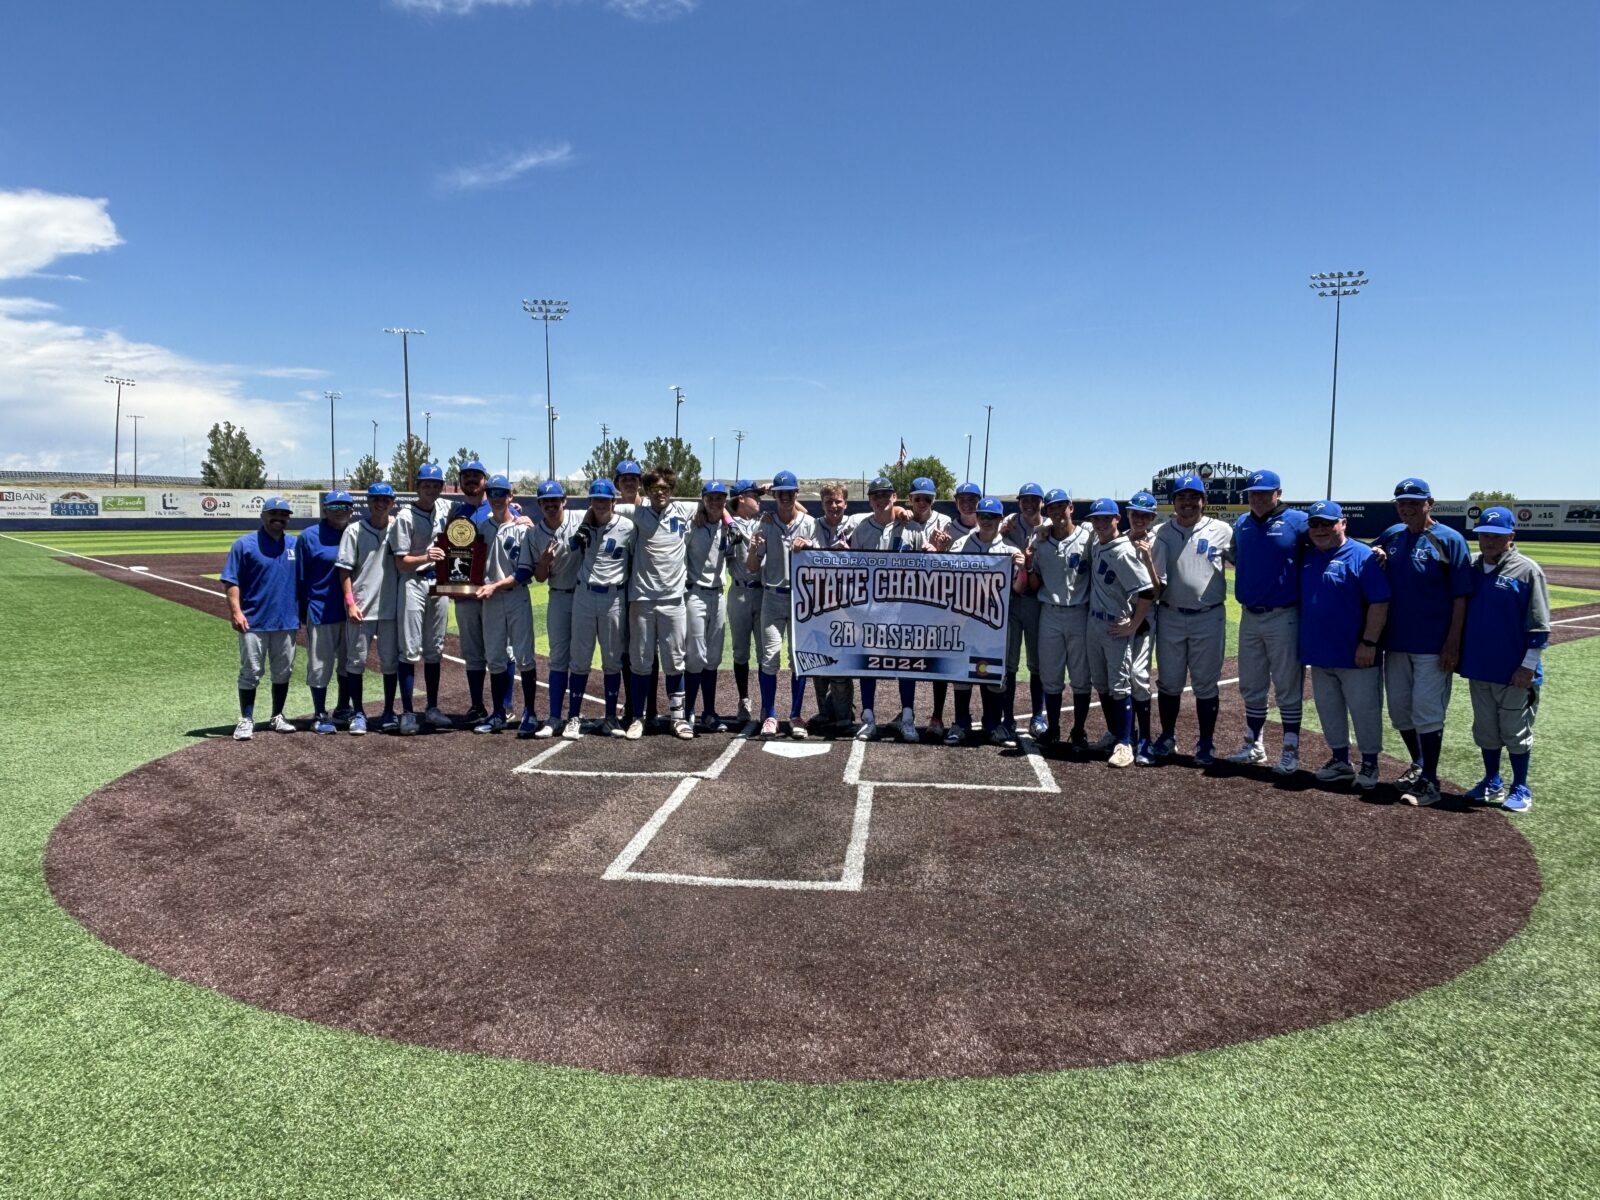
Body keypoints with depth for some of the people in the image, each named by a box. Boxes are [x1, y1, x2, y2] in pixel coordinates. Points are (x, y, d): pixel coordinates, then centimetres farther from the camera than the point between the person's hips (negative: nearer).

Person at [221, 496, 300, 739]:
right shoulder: (245, 544, -3)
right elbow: (230, 581, -6)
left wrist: (303, 613, 10)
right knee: (250, 673, 1)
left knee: (283, 672, 12)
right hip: (254, 621, -4)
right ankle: (246, 720, 9)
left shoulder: (295, 545, 9)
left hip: (287, 621, 4)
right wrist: (235, 611, -16)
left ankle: (277, 717, 24)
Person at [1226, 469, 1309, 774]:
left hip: (1284, 617, -5)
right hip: (1249, 617, 6)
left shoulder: (1297, 521, -8)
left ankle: (1291, 750, 12)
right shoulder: (1241, 524, 8)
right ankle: (1253, 745, 26)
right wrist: (1245, 593, 11)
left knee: (1288, 688, 2)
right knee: (1251, 687, 14)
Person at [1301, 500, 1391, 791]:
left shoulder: (1362, 557, -11)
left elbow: (1379, 603, -15)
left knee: (1364, 710, 3)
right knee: (1328, 710, 14)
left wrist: (1369, 642, -19)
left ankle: (1369, 764, 17)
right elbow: (1300, 601, 17)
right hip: (1319, 653, 7)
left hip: (1355, 655, -7)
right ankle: (1340, 761, 28)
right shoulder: (1307, 558, 8)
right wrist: (1303, 643, 10)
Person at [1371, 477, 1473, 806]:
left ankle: (1430, 782, 4)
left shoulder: (1449, 540, -8)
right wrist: (1374, 557, -1)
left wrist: (1453, 643, -15)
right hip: (1395, 642, 6)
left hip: (1433, 646, -6)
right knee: (1399, 711, 13)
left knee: (1427, 712, -4)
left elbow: (1460, 597, -10)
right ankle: (1418, 764, 33)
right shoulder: (1390, 536, 9)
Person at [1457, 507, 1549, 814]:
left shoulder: (1527, 570, -9)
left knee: (1516, 731, 4)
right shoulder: (1470, 568, 6)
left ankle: (1520, 788, 16)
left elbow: (1538, 624, -11)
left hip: (1513, 672, -5)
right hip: (1478, 668, 5)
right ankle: (1492, 782, 27)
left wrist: (1529, 666, -13)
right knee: (1485, 730, 14)